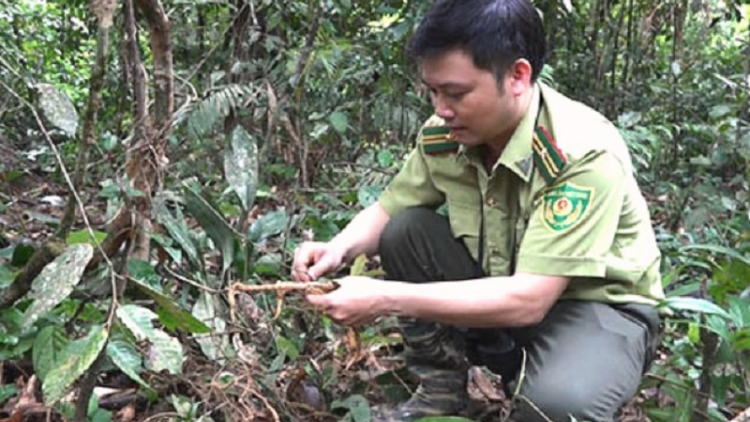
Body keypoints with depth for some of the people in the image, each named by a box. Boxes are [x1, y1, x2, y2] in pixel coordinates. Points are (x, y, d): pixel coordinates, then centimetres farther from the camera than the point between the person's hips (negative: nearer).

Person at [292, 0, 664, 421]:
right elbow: (387, 209, 5)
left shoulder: (583, 154, -30)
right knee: (403, 232, -13)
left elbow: (528, 301, -34)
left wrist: (385, 299, -35)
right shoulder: (445, 134, -13)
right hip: (503, 290, 6)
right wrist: (340, 249, -18)